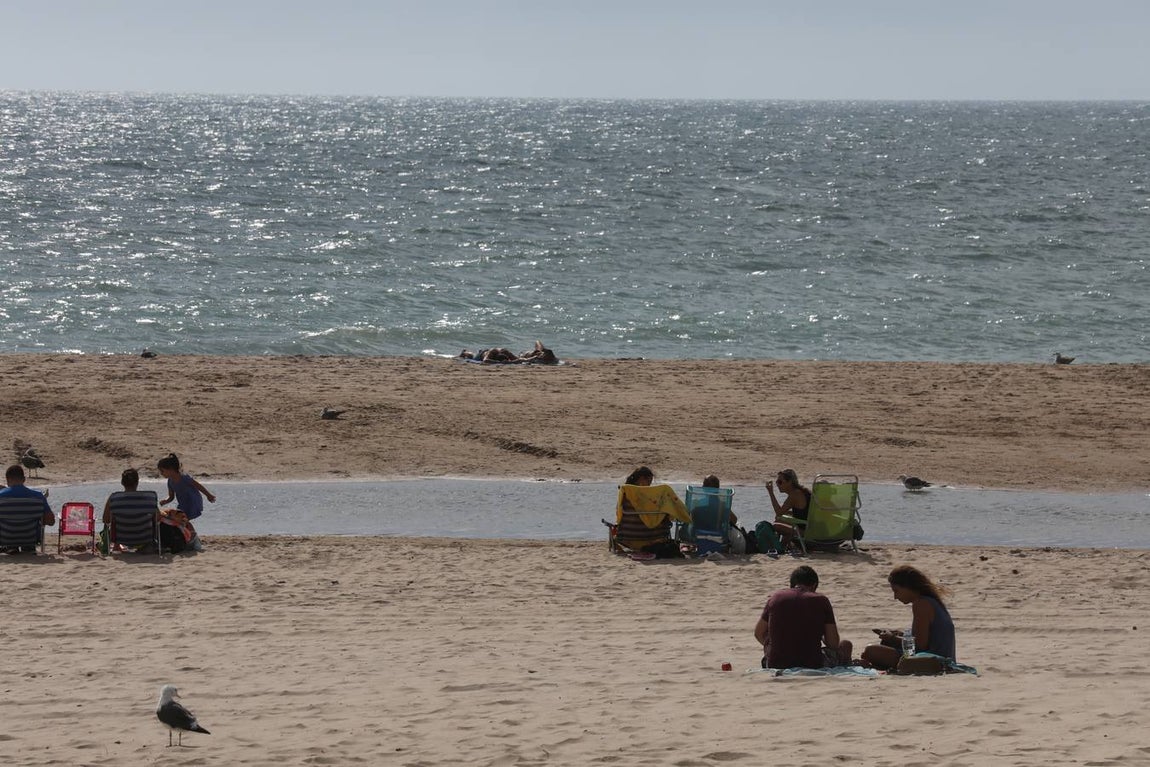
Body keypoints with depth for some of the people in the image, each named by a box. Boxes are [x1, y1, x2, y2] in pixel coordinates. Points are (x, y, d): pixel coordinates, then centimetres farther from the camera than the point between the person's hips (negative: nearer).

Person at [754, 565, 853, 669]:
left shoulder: (776, 597, 4)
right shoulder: (821, 601, -4)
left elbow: (759, 633, 13)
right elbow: (833, 643, -2)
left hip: (775, 665, 4)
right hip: (812, 666, -4)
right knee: (845, 645, 22)